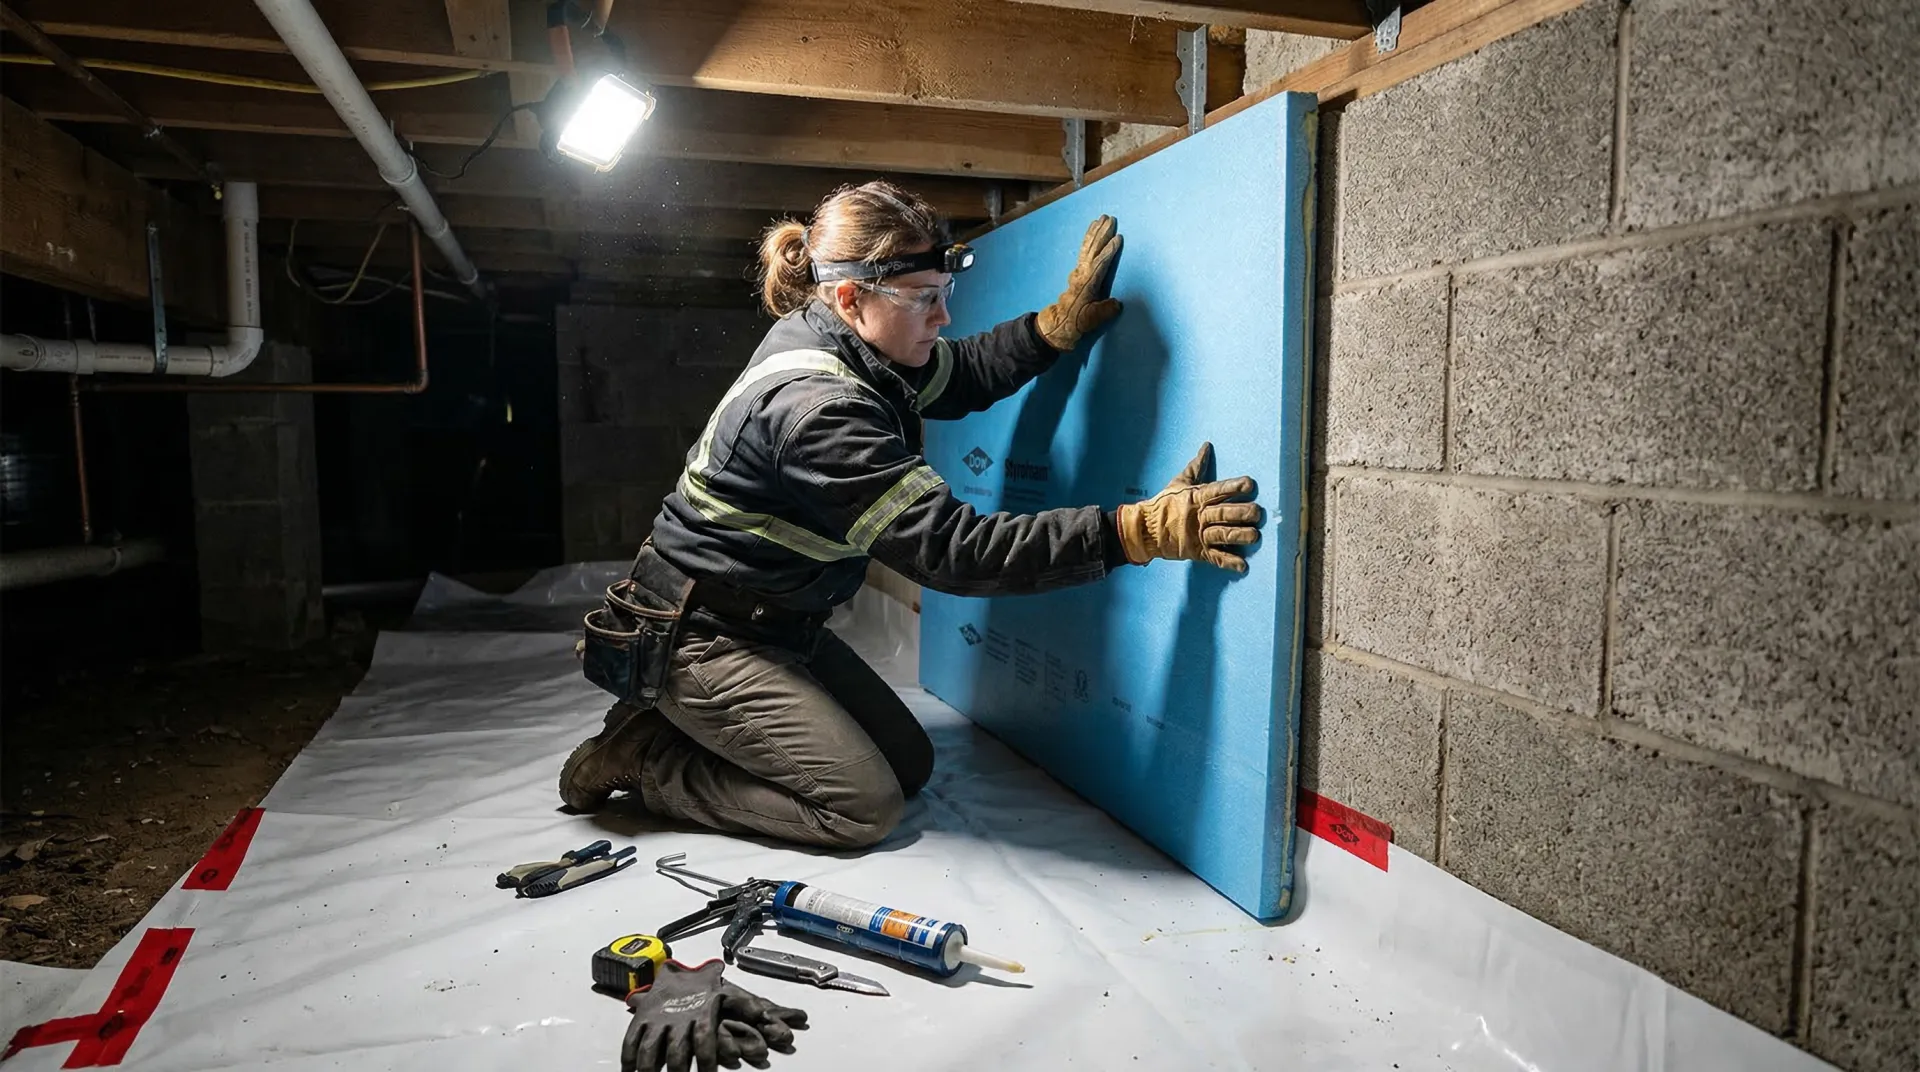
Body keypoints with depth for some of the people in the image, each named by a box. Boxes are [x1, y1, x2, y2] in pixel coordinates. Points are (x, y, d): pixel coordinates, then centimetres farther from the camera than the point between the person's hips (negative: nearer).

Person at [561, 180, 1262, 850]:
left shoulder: (831, 339, -4)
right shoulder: (817, 407, -32)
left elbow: (962, 375, 13)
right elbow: (950, 550, -35)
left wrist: (1062, 322, -3)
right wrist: (1139, 531, -38)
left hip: (776, 622, 9)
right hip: (698, 640, -9)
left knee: (909, 763, 10)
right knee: (864, 807, -9)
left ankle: (682, 725, 17)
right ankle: (643, 758, 2)